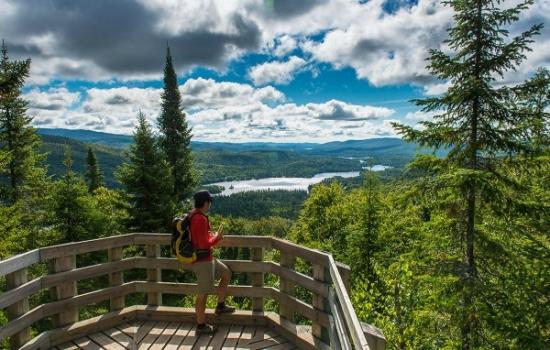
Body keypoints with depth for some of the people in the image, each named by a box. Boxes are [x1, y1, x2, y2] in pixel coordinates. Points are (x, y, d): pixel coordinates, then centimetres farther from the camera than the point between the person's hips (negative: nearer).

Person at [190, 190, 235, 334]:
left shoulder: (193, 215, 7)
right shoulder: (200, 219, -24)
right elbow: (204, 244, -26)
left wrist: (212, 236, 8)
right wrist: (217, 237, -10)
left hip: (207, 258, 10)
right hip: (203, 260, -10)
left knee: (226, 273, 21)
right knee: (203, 293, 5)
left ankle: (220, 306, 29)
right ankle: (201, 325, 21)